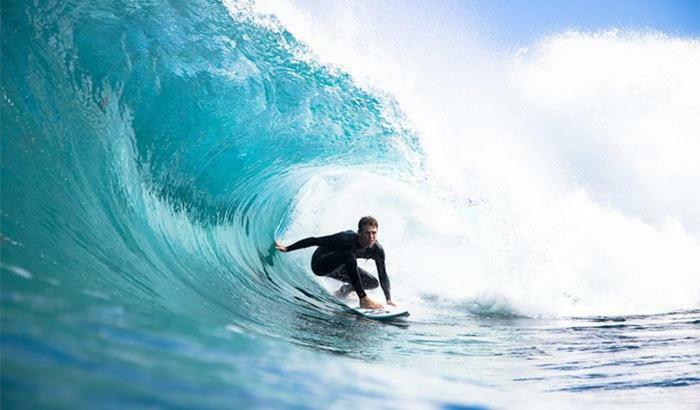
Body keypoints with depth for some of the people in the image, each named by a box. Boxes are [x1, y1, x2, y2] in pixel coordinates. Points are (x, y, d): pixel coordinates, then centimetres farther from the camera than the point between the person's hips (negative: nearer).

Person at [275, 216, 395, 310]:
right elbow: (314, 240, -25)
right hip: (320, 264, -6)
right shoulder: (347, 238, -34)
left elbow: (383, 276, -6)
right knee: (349, 256, -36)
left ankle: (343, 291, 22)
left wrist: (389, 299, -12)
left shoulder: (377, 250, -18)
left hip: (337, 267, 6)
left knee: (373, 283, -1)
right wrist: (287, 249, -20)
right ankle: (364, 299, -31)